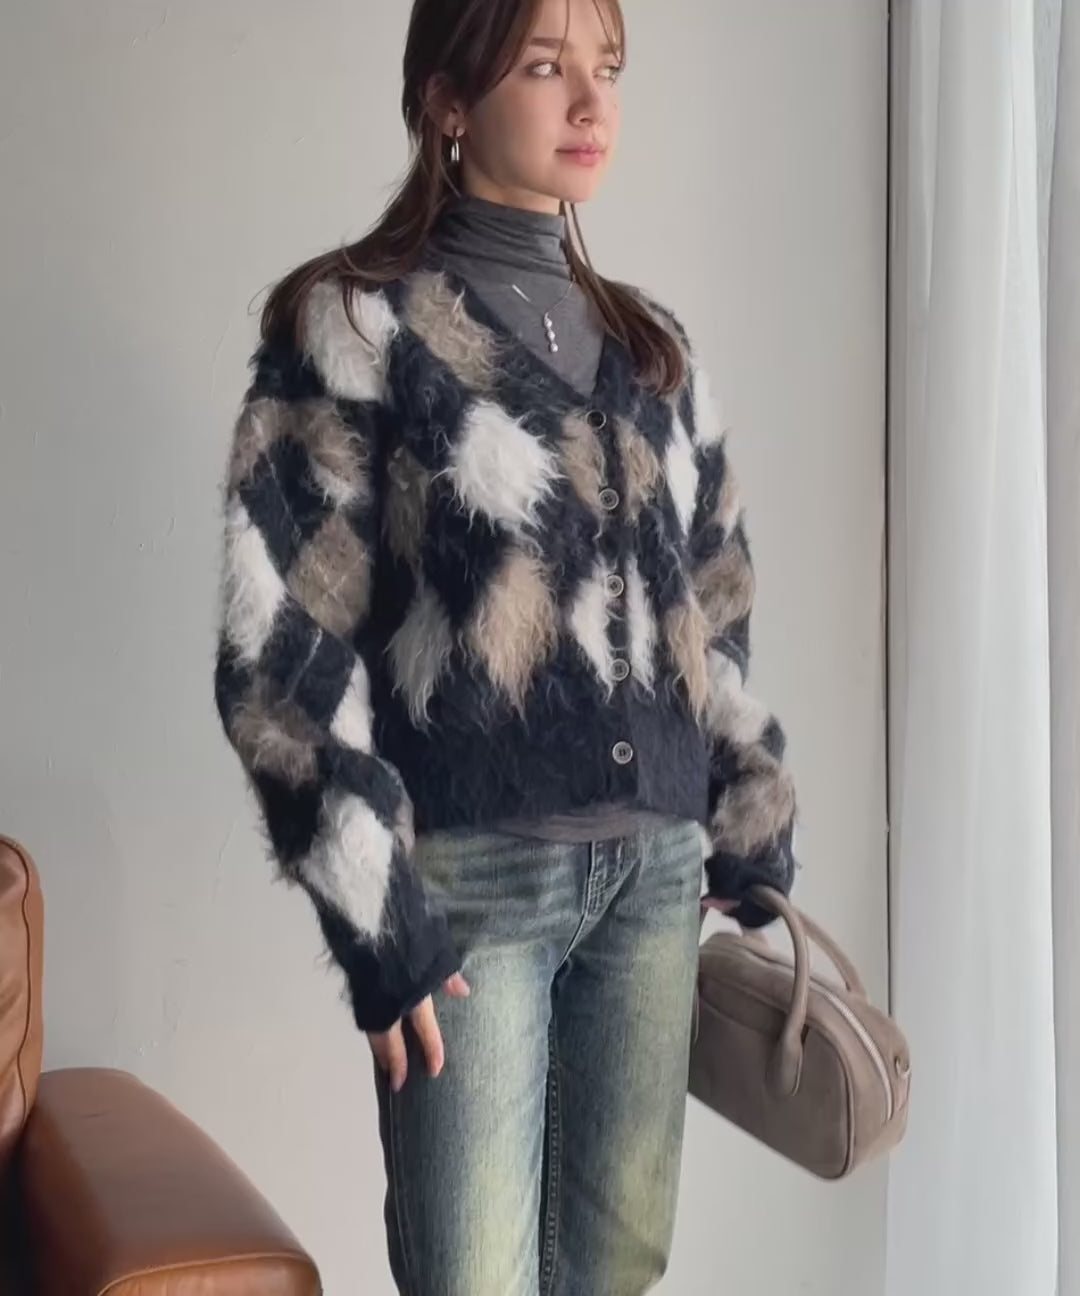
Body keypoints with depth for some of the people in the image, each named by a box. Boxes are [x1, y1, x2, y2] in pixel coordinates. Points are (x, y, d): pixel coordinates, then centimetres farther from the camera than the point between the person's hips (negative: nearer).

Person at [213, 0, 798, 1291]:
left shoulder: (653, 347, 14)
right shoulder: (353, 325, -3)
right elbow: (282, 649, -9)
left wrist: (753, 839, 15)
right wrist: (377, 918, -13)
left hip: (657, 867, 5)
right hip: (472, 872, -5)